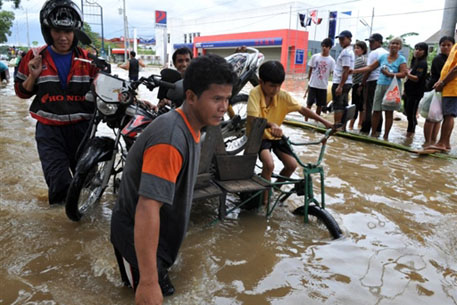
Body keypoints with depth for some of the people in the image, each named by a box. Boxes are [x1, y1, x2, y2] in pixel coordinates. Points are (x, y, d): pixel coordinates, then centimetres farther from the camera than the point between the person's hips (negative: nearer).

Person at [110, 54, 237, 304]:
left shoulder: (187, 127, 0)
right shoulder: (171, 139, -34)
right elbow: (147, 210, -39)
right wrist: (148, 282, -39)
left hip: (158, 233, 10)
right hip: (138, 236, -10)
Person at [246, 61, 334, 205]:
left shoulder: (283, 96, -10)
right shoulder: (255, 94, -22)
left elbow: (302, 109, -7)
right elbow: (252, 119, -34)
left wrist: (324, 121, -16)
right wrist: (270, 124, -53)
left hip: (275, 136, 5)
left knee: (292, 164, -7)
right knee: (269, 164, -28)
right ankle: (264, 197, -2)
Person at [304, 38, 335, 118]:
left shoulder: (331, 60, -2)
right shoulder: (315, 57, 0)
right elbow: (310, 70, 6)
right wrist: (309, 81, 6)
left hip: (323, 86, 0)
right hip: (312, 84, 0)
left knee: (320, 105, 8)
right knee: (309, 103, 1)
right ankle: (306, 120, 10)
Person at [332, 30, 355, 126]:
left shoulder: (346, 52, -14)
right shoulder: (350, 51, 18)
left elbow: (346, 71, -20)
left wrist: (340, 86, -23)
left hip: (340, 83, -10)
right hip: (347, 83, 10)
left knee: (337, 106, -7)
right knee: (343, 106, 12)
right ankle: (343, 127, 18)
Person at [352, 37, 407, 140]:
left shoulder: (401, 59, 2)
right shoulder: (383, 57, 11)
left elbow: (403, 74, -8)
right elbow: (370, 67, 13)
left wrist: (390, 74, -22)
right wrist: (354, 71, 7)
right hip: (380, 85, 3)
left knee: (389, 112, 1)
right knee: (376, 111, 1)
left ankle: (386, 136, 9)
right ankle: (373, 134, 12)